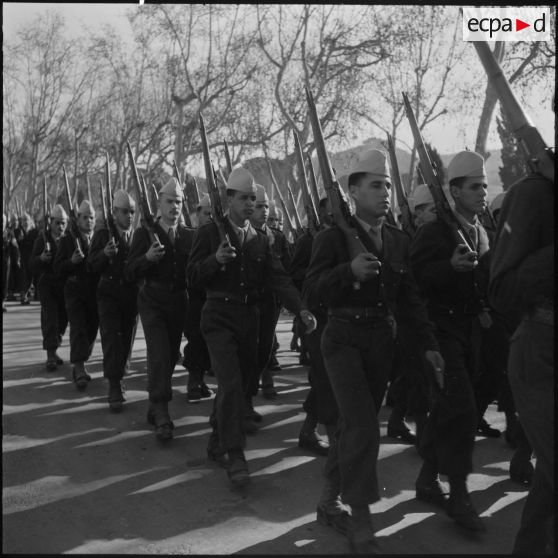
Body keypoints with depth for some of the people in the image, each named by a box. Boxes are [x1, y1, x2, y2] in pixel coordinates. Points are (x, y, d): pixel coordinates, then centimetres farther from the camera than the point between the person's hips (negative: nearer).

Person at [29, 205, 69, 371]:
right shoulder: (42, 239, -1)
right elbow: (32, 265, -5)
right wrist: (41, 258, -25)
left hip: (65, 286, 2)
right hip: (47, 286, -2)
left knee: (62, 319, 9)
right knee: (50, 319, -9)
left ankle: (53, 350, 27)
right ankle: (51, 356, -7)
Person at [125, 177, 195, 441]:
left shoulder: (189, 235, 6)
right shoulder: (145, 233, -3)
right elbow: (129, 272, -7)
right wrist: (147, 257, -25)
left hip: (179, 303, 4)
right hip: (153, 303, -4)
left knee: (170, 357, 10)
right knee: (159, 356, -15)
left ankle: (154, 408, 28)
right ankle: (162, 415, -11)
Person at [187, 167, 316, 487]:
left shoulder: (261, 239, 11)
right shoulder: (211, 233, -1)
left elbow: (278, 278, 0)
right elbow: (193, 277, -5)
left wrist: (301, 308, -15)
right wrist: (216, 259, -24)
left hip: (249, 318, 5)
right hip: (220, 317, -5)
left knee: (239, 384, 11)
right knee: (231, 384, -15)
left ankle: (217, 444, 29)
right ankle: (234, 456, -10)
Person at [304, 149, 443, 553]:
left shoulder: (400, 241, 7)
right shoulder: (333, 238, -7)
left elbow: (411, 296, 6)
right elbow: (312, 293, -14)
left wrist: (429, 343, -2)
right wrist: (349, 270, -30)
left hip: (383, 340, 5)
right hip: (344, 339, -5)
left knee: (355, 425, 13)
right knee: (364, 426, -14)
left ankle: (330, 501, 30)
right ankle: (360, 518, -1)